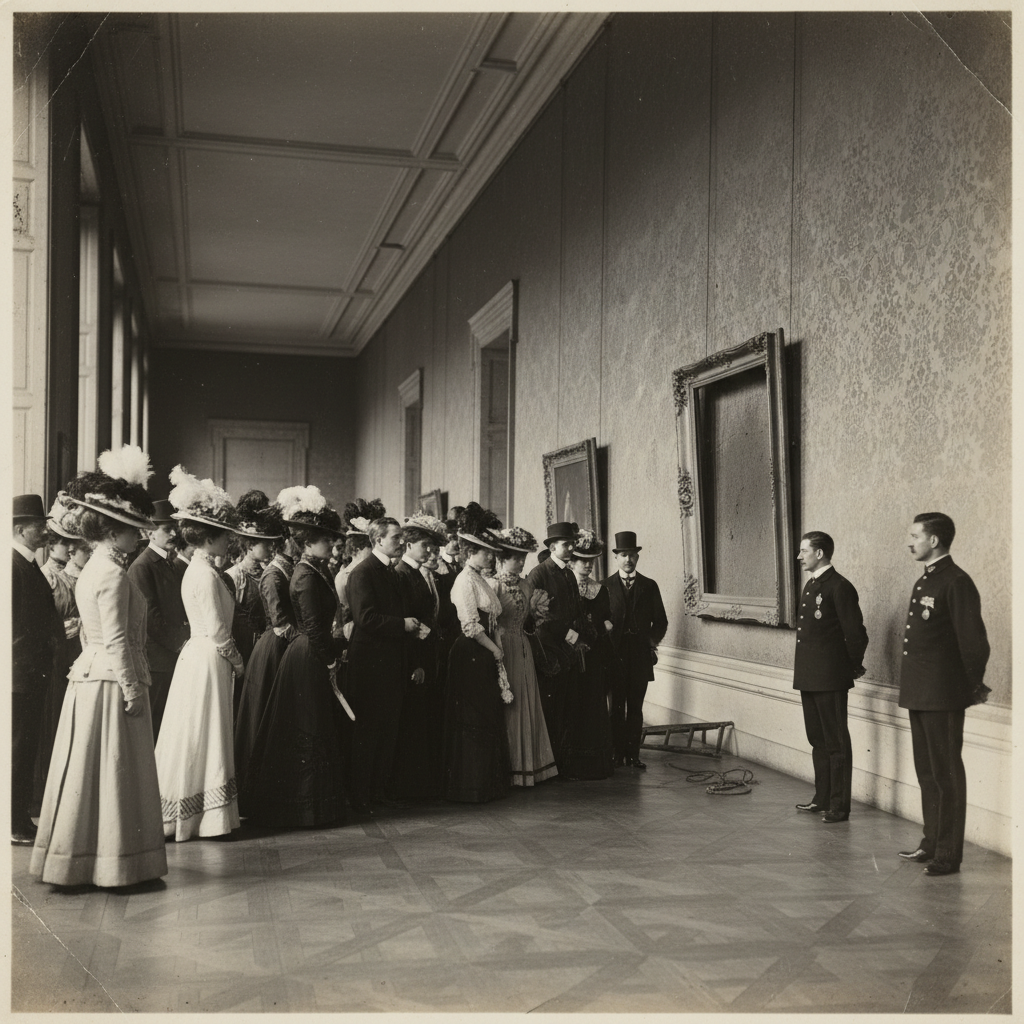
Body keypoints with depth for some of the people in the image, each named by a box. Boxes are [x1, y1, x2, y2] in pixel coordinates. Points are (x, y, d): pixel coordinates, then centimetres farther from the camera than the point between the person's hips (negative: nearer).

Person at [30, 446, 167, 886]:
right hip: (112, 683, -9)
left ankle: (80, 858, 21)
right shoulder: (113, 574, -16)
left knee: (89, 772, 13)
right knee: (113, 771, -2)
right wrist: (132, 690, -14)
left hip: (89, 677, 9)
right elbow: (117, 641, -19)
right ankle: (112, 862, 6)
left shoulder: (92, 569, 13)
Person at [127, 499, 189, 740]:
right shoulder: (142, 566, -10)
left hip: (173, 657, 8)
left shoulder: (170, 564, 18)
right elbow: (151, 617, -15)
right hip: (156, 659, -8)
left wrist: (186, 639, 6)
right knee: (153, 725, -5)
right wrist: (181, 643, -12)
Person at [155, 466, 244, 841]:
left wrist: (230, 659, 12)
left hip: (197, 655, 10)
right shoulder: (206, 574, -18)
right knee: (202, 737, -2)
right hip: (209, 660, -10)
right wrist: (237, 661, -4)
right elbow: (217, 631, -18)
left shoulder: (196, 569, 12)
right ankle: (207, 817, 7)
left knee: (192, 738, 14)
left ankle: (177, 816, 23)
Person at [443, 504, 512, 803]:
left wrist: (496, 650, 9)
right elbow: (471, 626, -18)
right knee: (473, 721, -3)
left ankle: (488, 783, 20)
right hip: (470, 655, -9)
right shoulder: (465, 580, -13)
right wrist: (495, 650, -10)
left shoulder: (479, 579, 15)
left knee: (489, 719, 12)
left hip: (485, 656, 9)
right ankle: (470, 786, 6)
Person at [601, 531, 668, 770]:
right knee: (617, 707, 1)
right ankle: (618, 753, 7)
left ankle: (633, 754, 9)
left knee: (636, 707, 4)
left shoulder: (649, 586, 10)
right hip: (615, 654, -1)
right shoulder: (605, 586, 5)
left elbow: (660, 621, 12)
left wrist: (652, 640, -2)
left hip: (641, 655, 2)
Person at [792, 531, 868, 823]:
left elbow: (856, 634, -15)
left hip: (830, 678, -9)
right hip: (809, 677, 9)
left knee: (836, 742, -1)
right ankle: (822, 799, 27)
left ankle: (839, 806, 6)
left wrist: (852, 666, -2)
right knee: (818, 740, 16)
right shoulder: (811, 585, 14)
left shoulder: (839, 587, -14)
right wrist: (803, 671, 16)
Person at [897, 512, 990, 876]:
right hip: (919, 694, 9)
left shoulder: (956, 582, -15)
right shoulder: (925, 580, 14)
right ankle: (932, 843, 28)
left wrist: (973, 686, -6)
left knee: (946, 774, -1)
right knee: (927, 772, 17)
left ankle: (948, 855, 7)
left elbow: (974, 640, -16)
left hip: (943, 696, -9)